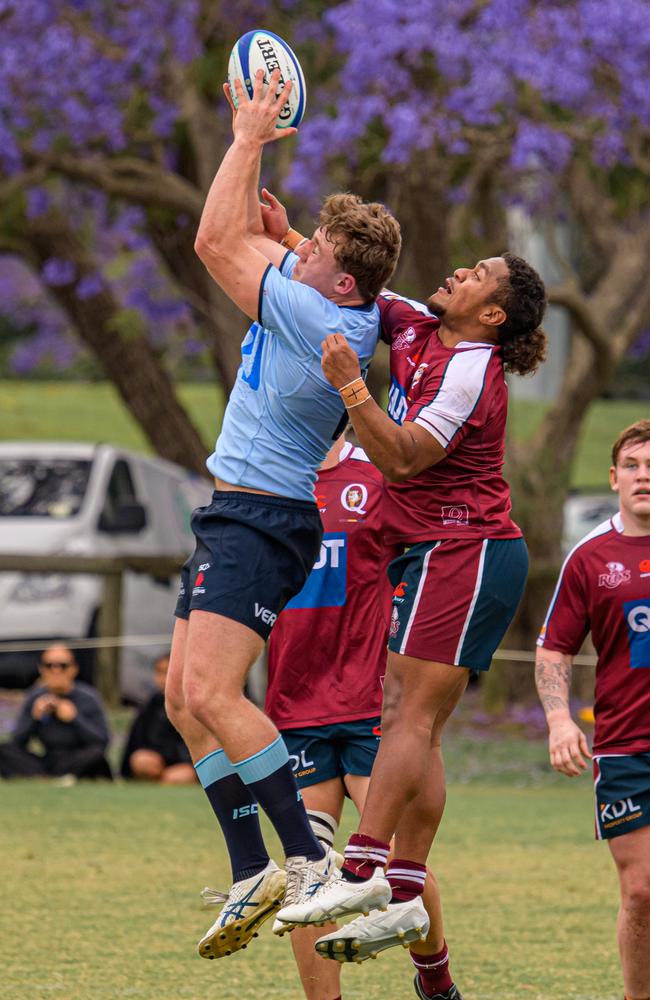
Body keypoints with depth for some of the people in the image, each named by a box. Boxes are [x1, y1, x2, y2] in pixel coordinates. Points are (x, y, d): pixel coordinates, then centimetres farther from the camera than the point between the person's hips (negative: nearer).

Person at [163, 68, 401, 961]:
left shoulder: (323, 321, -23)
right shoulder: (312, 293, 5)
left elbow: (218, 243, -18)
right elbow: (244, 238, 24)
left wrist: (248, 139, -9)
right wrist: (253, 138, 12)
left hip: (263, 520, -11)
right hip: (235, 518, 11)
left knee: (210, 695, -22)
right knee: (185, 700, 8)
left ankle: (308, 860, -20)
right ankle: (253, 877, 8)